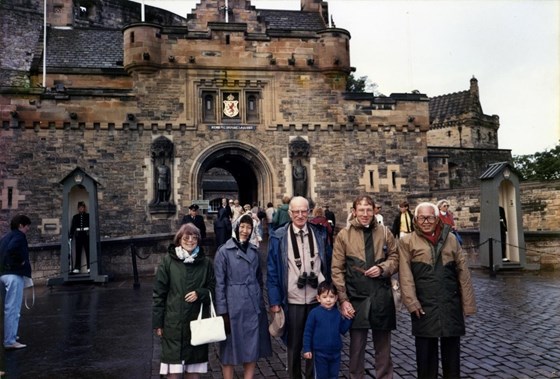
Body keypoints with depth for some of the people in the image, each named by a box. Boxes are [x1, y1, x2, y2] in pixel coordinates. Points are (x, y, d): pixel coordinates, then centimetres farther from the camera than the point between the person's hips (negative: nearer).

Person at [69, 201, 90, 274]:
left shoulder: (88, 216, 7)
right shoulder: (75, 217, 12)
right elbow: (72, 227, 9)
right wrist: (70, 236, 1)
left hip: (86, 234, -2)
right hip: (78, 235, 2)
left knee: (88, 251, -3)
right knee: (78, 252, 1)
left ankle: (89, 267, -1)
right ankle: (77, 268, 2)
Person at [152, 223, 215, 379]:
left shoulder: (205, 262, 2)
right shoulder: (168, 261, -3)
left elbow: (213, 288, 9)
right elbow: (159, 293, -1)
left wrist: (199, 293, -12)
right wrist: (157, 322, -2)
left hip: (197, 320, 2)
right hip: (174, 321, -2)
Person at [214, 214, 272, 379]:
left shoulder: (254, 251, 8)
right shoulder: (224, 251, -7)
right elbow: (219, 283, -8)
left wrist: (260, 301, 13)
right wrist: (222, 311, -11)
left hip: (254, 306, 5)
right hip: (234, 306, -5)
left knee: (253, 348, 10)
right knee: (231, 348, 6)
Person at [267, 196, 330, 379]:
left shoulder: (320, 234, 1)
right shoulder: (279, 237, -5)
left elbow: (328, 265, 7)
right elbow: (272, 271, -3)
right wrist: (274, 301, -6)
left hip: (318, 298, 2)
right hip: (293, 300, -1)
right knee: (294, 345, 14)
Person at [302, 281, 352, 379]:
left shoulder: (337, 313, 0)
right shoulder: (314, 313, -12)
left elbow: (343, 330, 5)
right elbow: (308, 332, -8)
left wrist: (348, 318, -6)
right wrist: (307, 349, -8)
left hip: (335, 352, 4)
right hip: (320, 353, -4)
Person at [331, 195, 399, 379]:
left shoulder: (384, 233, 6)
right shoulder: (344, 235, -1)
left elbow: (395, 258, 11)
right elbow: (337, 270, -3)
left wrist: (382, 268, -10)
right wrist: (343, 299, -8)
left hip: (382, 297, 2)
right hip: (356, 297, -2)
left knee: (383, 346, 15)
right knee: (356, 346, 9)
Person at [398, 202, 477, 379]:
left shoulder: (451, 239, 9)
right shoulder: (407, 242, 1)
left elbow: (463, 273, 8)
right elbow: (405, 275, -5)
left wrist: (468, 303, 4)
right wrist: (412, 303, -13)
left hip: (451, 305, 2)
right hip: (424, 306, -2)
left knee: (451, 350, 12)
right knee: (425, 352, 6)